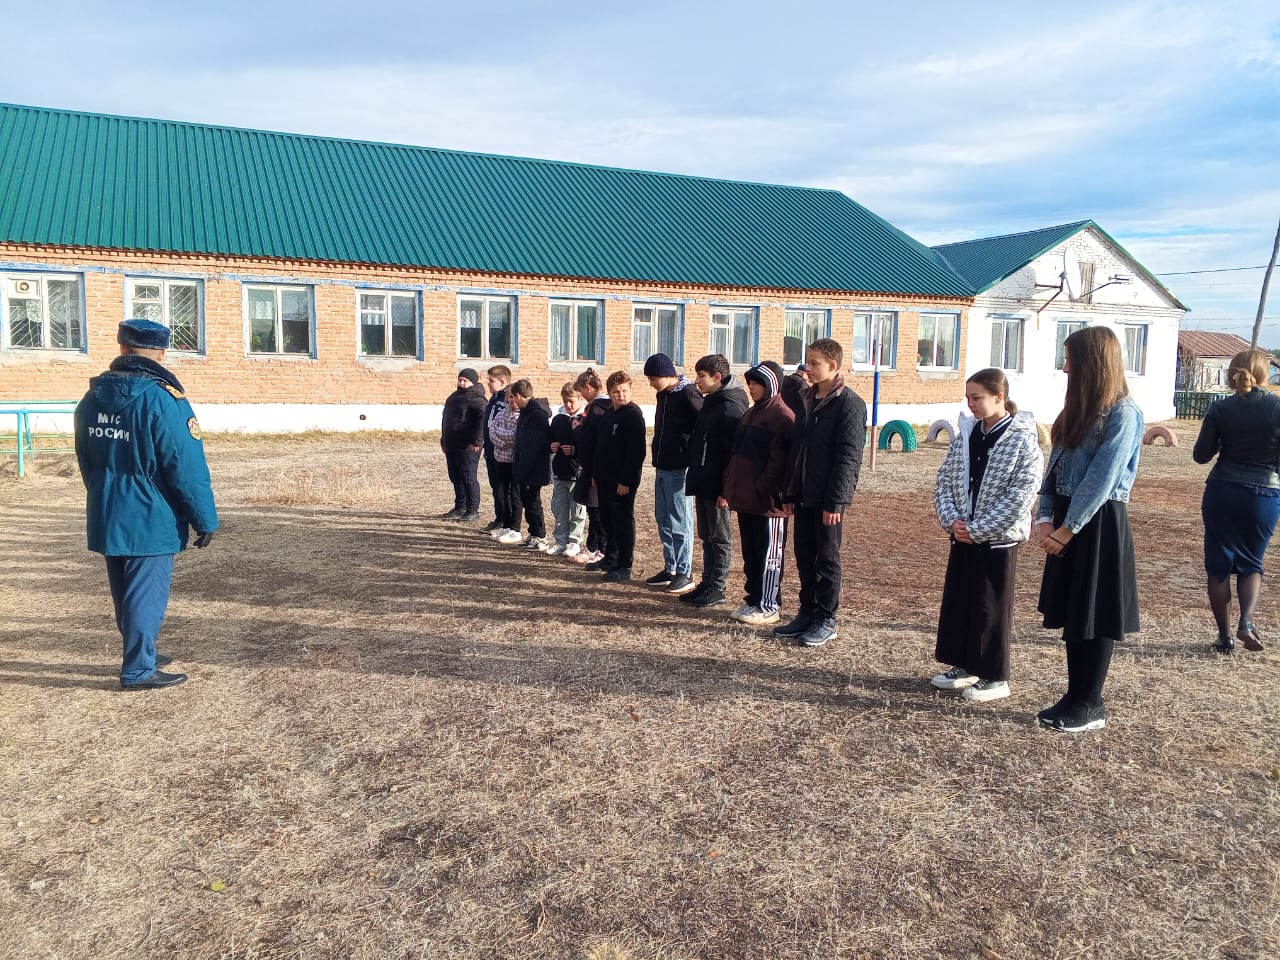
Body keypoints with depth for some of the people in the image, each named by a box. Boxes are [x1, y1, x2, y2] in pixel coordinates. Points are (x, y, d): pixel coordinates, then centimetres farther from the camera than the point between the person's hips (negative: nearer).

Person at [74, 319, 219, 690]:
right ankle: (138, 670, 9)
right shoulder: (163, 400, -18)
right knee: (146, 594, 2)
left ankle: (140, 655, 34)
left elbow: (86, 463, 16)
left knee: (125, 593, 19)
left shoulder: (91, 398, 6)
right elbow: (188, 469, -18)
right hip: (150, 520, -7)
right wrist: (205, 519, -10)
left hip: (106, 518, 7)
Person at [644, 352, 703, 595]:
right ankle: (670, 568, 23)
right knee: (663, 520, 14)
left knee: (680, 522, -3)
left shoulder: (688, 394, -15)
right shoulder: (663, 394, 12)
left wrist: (690, 454, -15)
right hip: (662, 467, 9)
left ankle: (684, 573, 6)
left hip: (679, 469, -9)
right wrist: (658, 458, 14)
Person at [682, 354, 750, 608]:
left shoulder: (730, 407, -16)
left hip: (717, 488, -10)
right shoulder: (709, 404, 15)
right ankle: (707, 583, 23)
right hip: (703, 485, 10)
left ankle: (717, 588, 9)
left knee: (720, 538, 1)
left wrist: (726, 489, -22)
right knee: (707, 537, 15)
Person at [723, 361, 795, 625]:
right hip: (745, 499, 9)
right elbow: (736, 453, 19)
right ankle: (753, 600, 24)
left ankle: (768, 606, 8)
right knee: (750, 554, 15)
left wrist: (766, 490, -21)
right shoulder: (750, 415, 17)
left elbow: (780, 460, -18)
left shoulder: (782, 417, -11)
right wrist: (730, 487, 12)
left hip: (768, 502, -9)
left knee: (769, 555, 1)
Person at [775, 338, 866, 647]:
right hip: (803, 496, 7)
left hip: (828, 499, -7)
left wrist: (835, 501, -19)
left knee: (827, 559, 3)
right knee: (804, 557, 13)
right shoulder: (807, 399, 12)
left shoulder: (849, 403, -11)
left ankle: (826, 620, 14)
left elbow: (848, 456, -16)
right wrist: (789, 492, 13)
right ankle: (807, 612, 25)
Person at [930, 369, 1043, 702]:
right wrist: (951, 519, -7)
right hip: (962, 536, 6)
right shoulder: (966, 434, 5)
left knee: (992, 608, 3)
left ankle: (995, 677, 17)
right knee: (957, 600, 13)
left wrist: (976, 529, -17)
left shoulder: (1023, 440, -13)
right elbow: (944, 479, 8)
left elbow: (1021, 495, -18)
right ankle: (964, 666, 28)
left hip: (998, 539, -6)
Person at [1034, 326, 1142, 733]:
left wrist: (1066, 530, -14)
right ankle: (1074, 696, 24)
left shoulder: (1123, 414, -13)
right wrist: (1045, 519, -2)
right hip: (1067, 523, 8)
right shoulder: (1078, 409, 11)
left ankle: (1091, 705, 15)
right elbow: (1055, 466, 9)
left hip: (1099, 525, -8)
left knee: (1095, 616, 3)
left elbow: (1100, 481, -17)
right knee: (1072, 612, 13)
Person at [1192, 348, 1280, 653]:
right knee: (1251, 562, 17)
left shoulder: (1220, 408, -4)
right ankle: (1246, 621, -4)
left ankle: (1225, 636, 12)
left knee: (1219, 565, 9)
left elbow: (1201, 454, -2)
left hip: (1222, 492, 0)